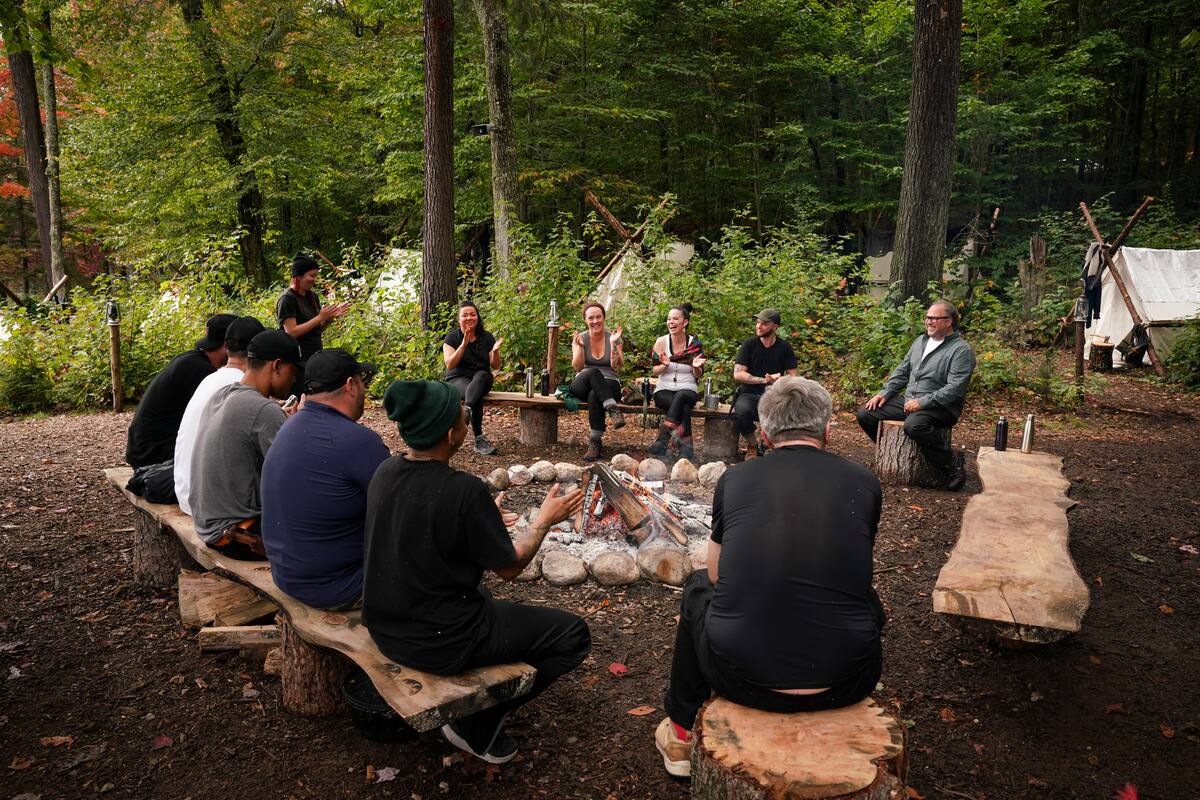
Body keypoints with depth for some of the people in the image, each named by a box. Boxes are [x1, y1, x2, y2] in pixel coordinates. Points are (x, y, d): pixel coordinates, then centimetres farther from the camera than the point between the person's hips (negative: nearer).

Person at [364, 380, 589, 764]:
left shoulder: (385, 472, -5)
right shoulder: (464, 490, -26)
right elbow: (509, 567, -13)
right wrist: (545, 519, 2)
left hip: (384, 626, 8)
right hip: (438, 643, -8)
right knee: (573, 634, 3)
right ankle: (478, 725, 6)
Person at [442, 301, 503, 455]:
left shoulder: (487, 337, 7)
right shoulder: (452, 337, 1)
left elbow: (495, 366, 5)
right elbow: (449, 364, -12)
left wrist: (495, 351, -16)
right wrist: (464, 344, -22)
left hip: (482, 379, 2)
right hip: (458, 379, -2)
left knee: (482, 374, -37)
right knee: (477, 396, -37)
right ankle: (479, 440, -42)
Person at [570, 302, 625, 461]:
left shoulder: (613, 338, 4)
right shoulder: (581, 338, 5)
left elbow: (617, 366, -9)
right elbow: (577, 367, -7)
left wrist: (613, 343, -20)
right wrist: (579, 346, -22)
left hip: (609, 386, 0)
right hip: (582, 385, 1)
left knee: (594, 396, -37)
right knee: (593, 372, -35)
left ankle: (595, 441, -35)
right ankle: (613, 409, -46)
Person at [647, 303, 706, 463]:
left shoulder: (694, 344, 0)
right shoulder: (661, 342, 0)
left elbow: (698, 375, 4)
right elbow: (654, 370, 4)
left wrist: (696, 367, -19)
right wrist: (665, 365, -18)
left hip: (688, 390, 0)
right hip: (664, 390, 0)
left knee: (681, 397, -37)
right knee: (684, 408, -33)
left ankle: (662, 441, -36)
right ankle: (686, 449, -30)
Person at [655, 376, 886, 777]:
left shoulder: (734, 479, 2)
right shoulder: (864, 482, 3)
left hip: (741, 679, -1)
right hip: (844, 685, 1)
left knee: (698, 587, 29)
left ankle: (681, 735, 41)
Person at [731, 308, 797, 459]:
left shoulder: (784, 347, 7)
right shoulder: (749, 344, 1)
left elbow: (792, 376, 5)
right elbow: (738, 374, -6)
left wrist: (778, 381, -17)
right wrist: (765, 380, -14)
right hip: (748, 394, -1)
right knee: (742, 412, -36)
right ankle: (752, 446, -6)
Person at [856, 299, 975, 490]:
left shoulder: (962, 350, -10)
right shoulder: (921, 340, 15)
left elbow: (955, 389, -19)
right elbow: (902, 371, 20)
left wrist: (922, 402, -24)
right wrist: (884, 393, 6)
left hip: (941, 408, -8)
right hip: (908, 401, 8)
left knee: (914, 425, -39)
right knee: (865, 413, -4)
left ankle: (952, 463, -17)